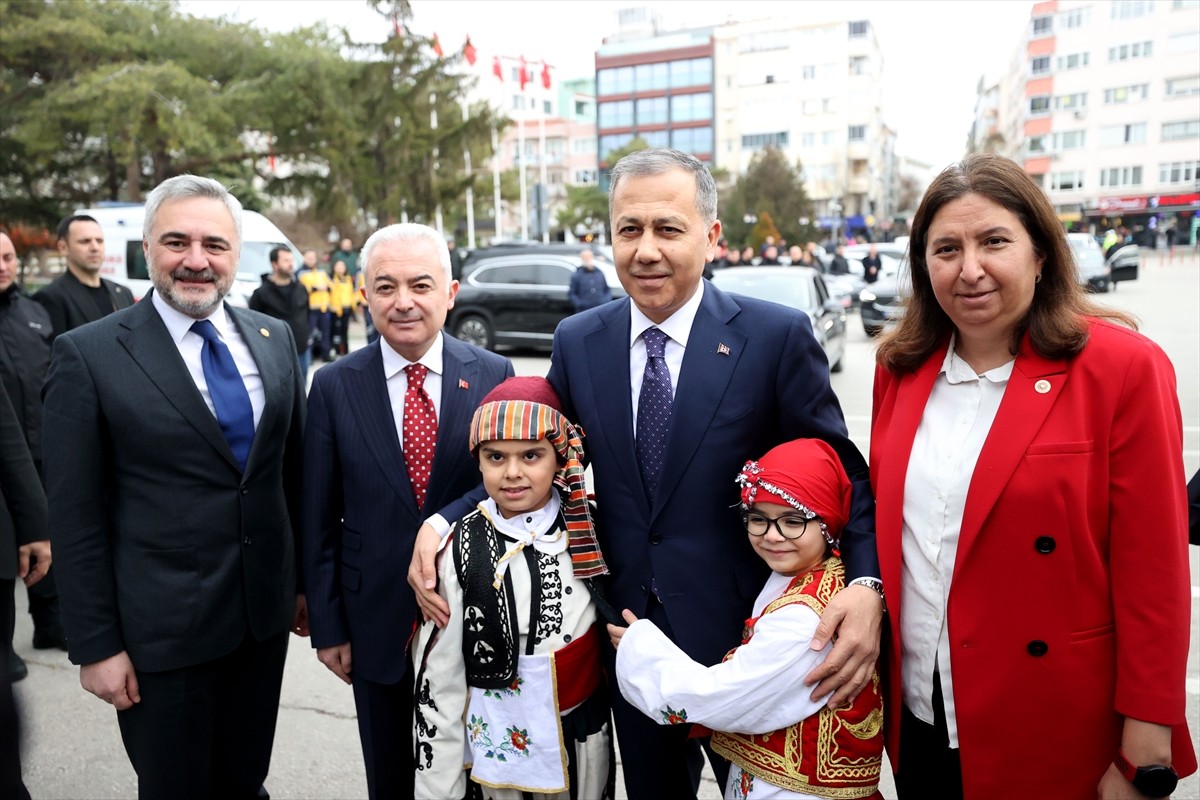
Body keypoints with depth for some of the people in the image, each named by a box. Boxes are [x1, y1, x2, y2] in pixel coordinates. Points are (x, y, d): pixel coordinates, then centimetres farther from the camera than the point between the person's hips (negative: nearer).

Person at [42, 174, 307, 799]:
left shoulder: (274, 338, 3)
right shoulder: (88, 355, -10)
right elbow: (75, 517, -9)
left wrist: (304, 581, 11)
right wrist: (95, 646, -8)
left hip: (265, 615, 4)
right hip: (161, 631, -3)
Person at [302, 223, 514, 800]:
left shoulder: (493, 375, -6)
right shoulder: (335, 386, -5)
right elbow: (319, 520, -1)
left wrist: (443, 523, -24)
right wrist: (328, 626, 0)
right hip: (377, 623, 1)